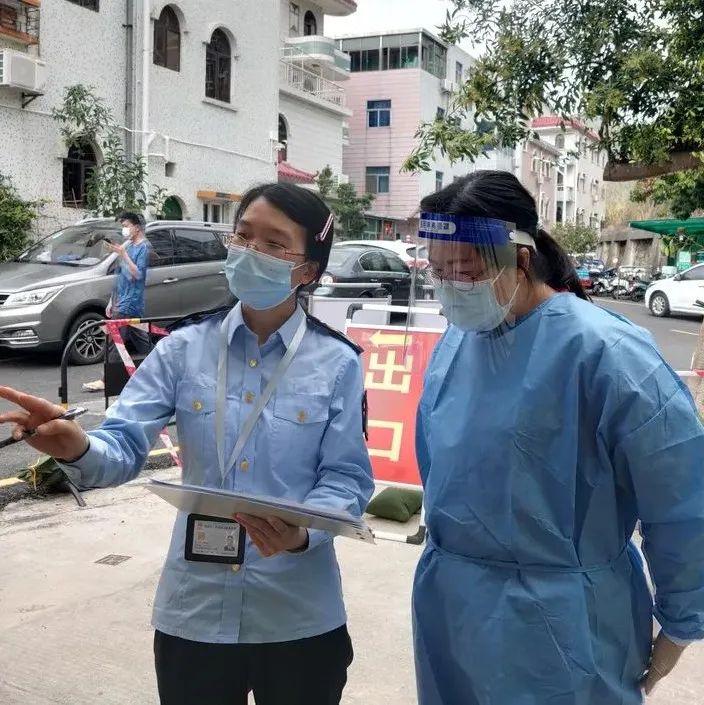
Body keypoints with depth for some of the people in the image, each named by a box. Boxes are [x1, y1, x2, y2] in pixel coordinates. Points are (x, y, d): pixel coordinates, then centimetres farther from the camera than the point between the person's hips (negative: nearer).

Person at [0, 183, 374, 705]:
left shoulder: (337, 363, -5)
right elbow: (126, 445, -8)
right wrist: (78, 447, -30)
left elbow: (346, 478, -7)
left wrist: (302, 533, -26)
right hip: (194, 609, 1)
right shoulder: (185, 348, -1)